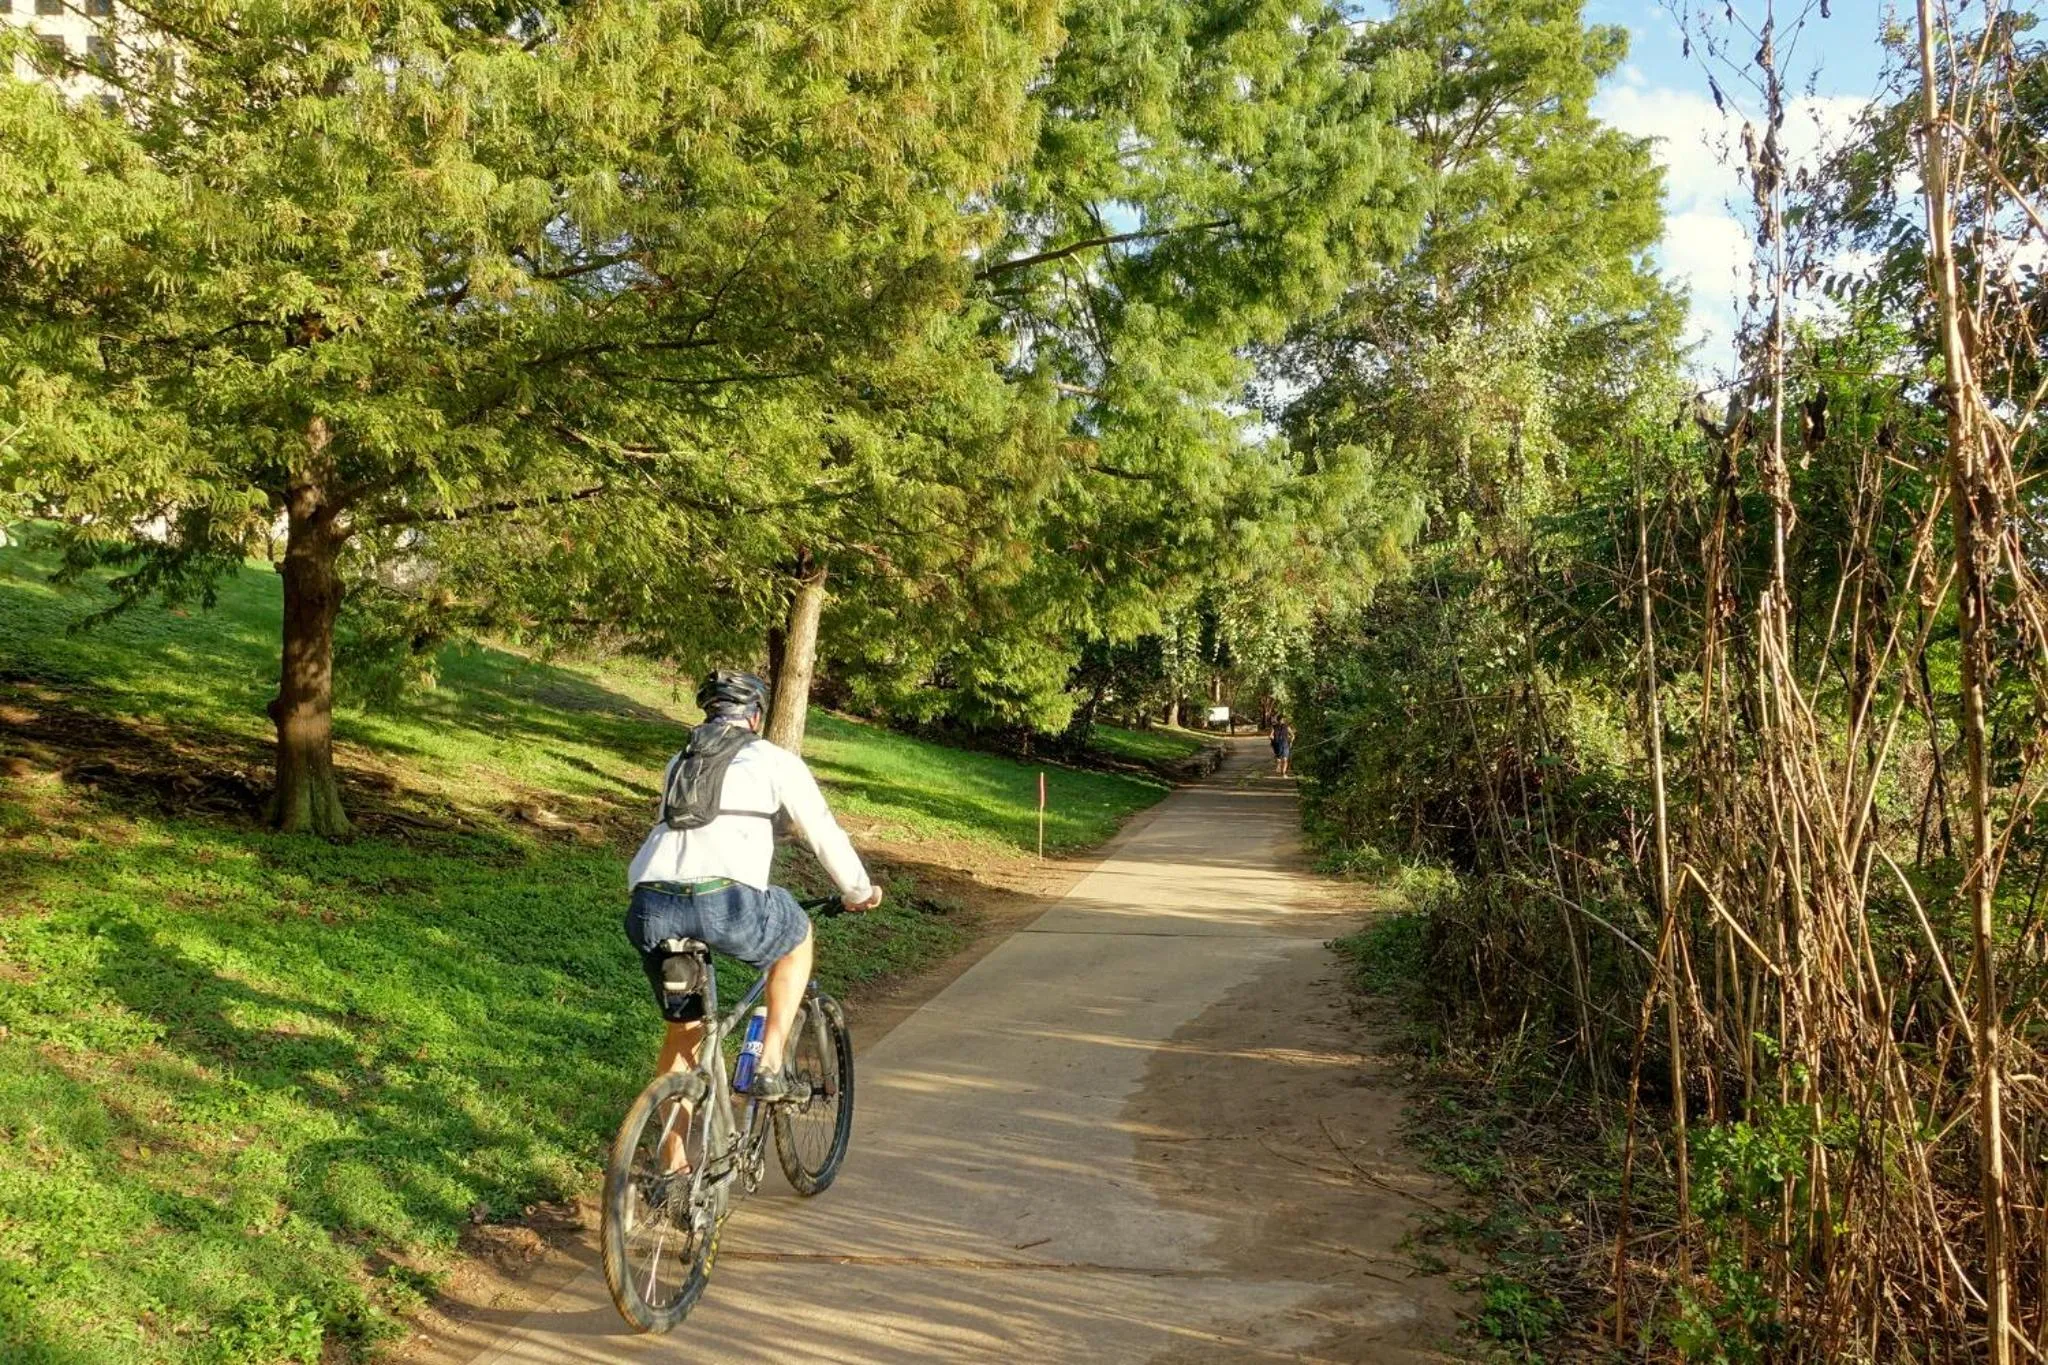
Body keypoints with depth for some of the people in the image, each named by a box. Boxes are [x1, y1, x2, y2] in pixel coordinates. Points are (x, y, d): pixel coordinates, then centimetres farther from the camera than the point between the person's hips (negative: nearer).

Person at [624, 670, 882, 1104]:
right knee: (798, 937, 27)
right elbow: (824, 833, 21)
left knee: (683, 1029, 25)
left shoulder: (679, 763, 32)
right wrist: (859, 893, 38)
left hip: (650, 909, 5)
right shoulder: (774, 760, 17)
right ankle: (771, 1066, 19)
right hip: (726, 904, -5)